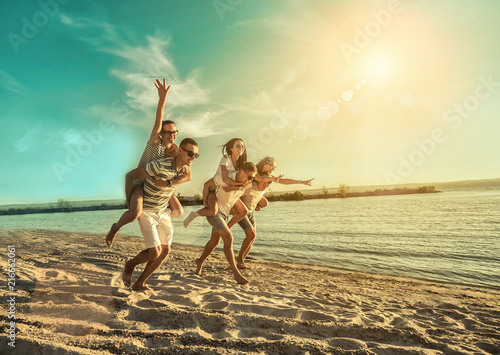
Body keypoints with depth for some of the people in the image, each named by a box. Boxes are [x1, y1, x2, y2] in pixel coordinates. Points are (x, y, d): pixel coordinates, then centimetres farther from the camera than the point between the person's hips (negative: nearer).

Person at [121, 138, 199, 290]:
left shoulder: (185, 168, -8)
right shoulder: (160, 165, -28)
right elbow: (130, 175, -19)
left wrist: (169, 183, -16)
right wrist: (129, 201, -15)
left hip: (163, 212, 7)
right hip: (146, 211, -7)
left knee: (165, 250, 3)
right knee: (155, 252, -13)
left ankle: (140, 283, 20)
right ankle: (130, 265, 21)